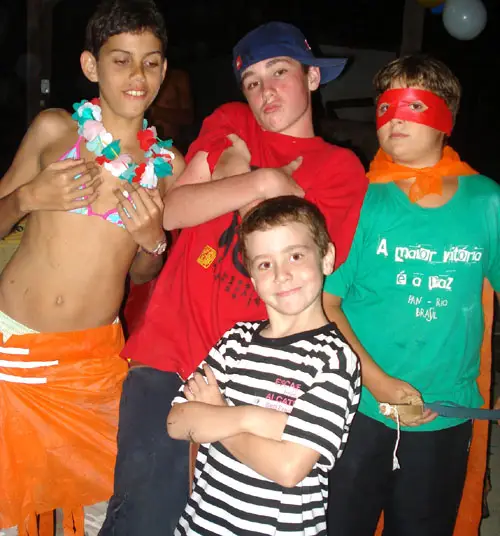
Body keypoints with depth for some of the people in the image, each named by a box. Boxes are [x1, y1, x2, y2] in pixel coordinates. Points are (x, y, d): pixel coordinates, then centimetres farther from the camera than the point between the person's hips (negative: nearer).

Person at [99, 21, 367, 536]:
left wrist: (236, 177, -1)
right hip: (170, 351, 1)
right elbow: (172, 210, 0)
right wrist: (263, 182, -6)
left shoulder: (341, 170, 6)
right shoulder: (229, 123, 13)